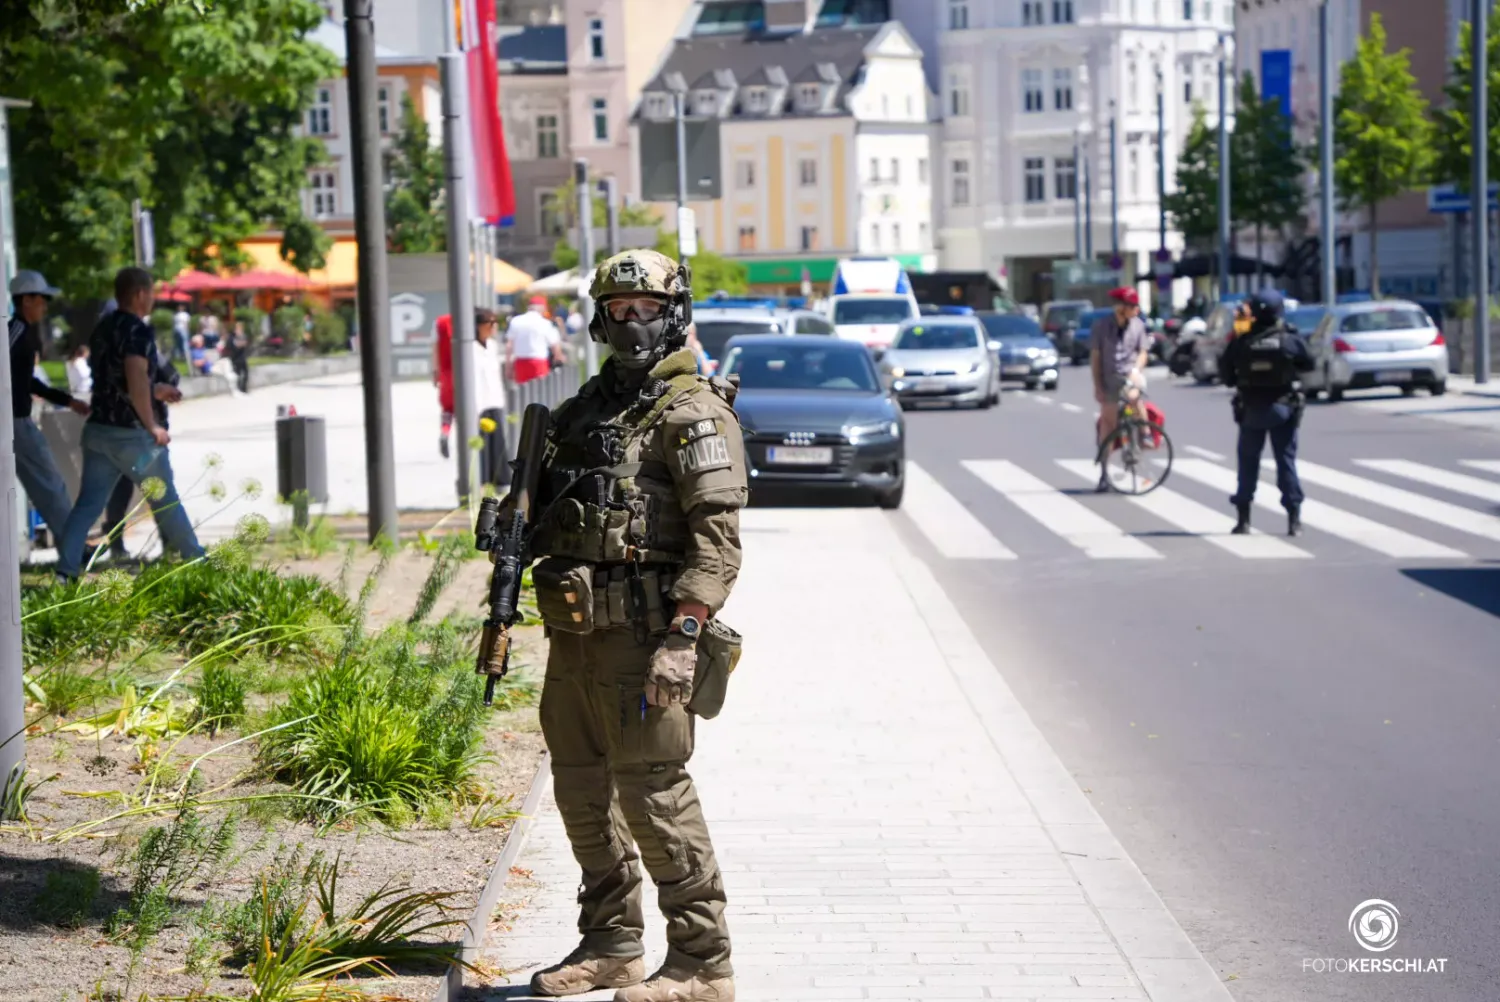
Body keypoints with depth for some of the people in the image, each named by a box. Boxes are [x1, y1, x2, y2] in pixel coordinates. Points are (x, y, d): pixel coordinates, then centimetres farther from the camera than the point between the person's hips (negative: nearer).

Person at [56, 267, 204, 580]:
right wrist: (152, 425, -20)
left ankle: (65, 571, -6)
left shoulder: (101, 330, 11)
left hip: (98, 429, 7)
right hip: (131, 434, -7)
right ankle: (194, 559, 24)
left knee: (88, 503, 4)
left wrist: (153, 391, 26)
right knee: (165, 499, 10)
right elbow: (135, 381, -28)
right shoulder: (138, 331, -16)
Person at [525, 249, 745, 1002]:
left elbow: (718, 540, -16)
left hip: (640, 636, -8)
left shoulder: (693, 415, -9)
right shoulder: (589, 408, 17)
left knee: (655, 795, -7)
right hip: (575, 633, 8)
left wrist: (683, 639, -24)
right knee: (583, 792, 13)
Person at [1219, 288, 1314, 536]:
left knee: (1248, 462, 11)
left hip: (1251, 410, 0)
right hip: (1283, 408, 0)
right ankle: (1294, 518, 1)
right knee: (1286, 460, 5)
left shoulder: (1240, 344, -8)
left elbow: (1225, 374, -1)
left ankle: (1243, 518, 11)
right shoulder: (1291, 341, -9)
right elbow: (1309, 363, 5)